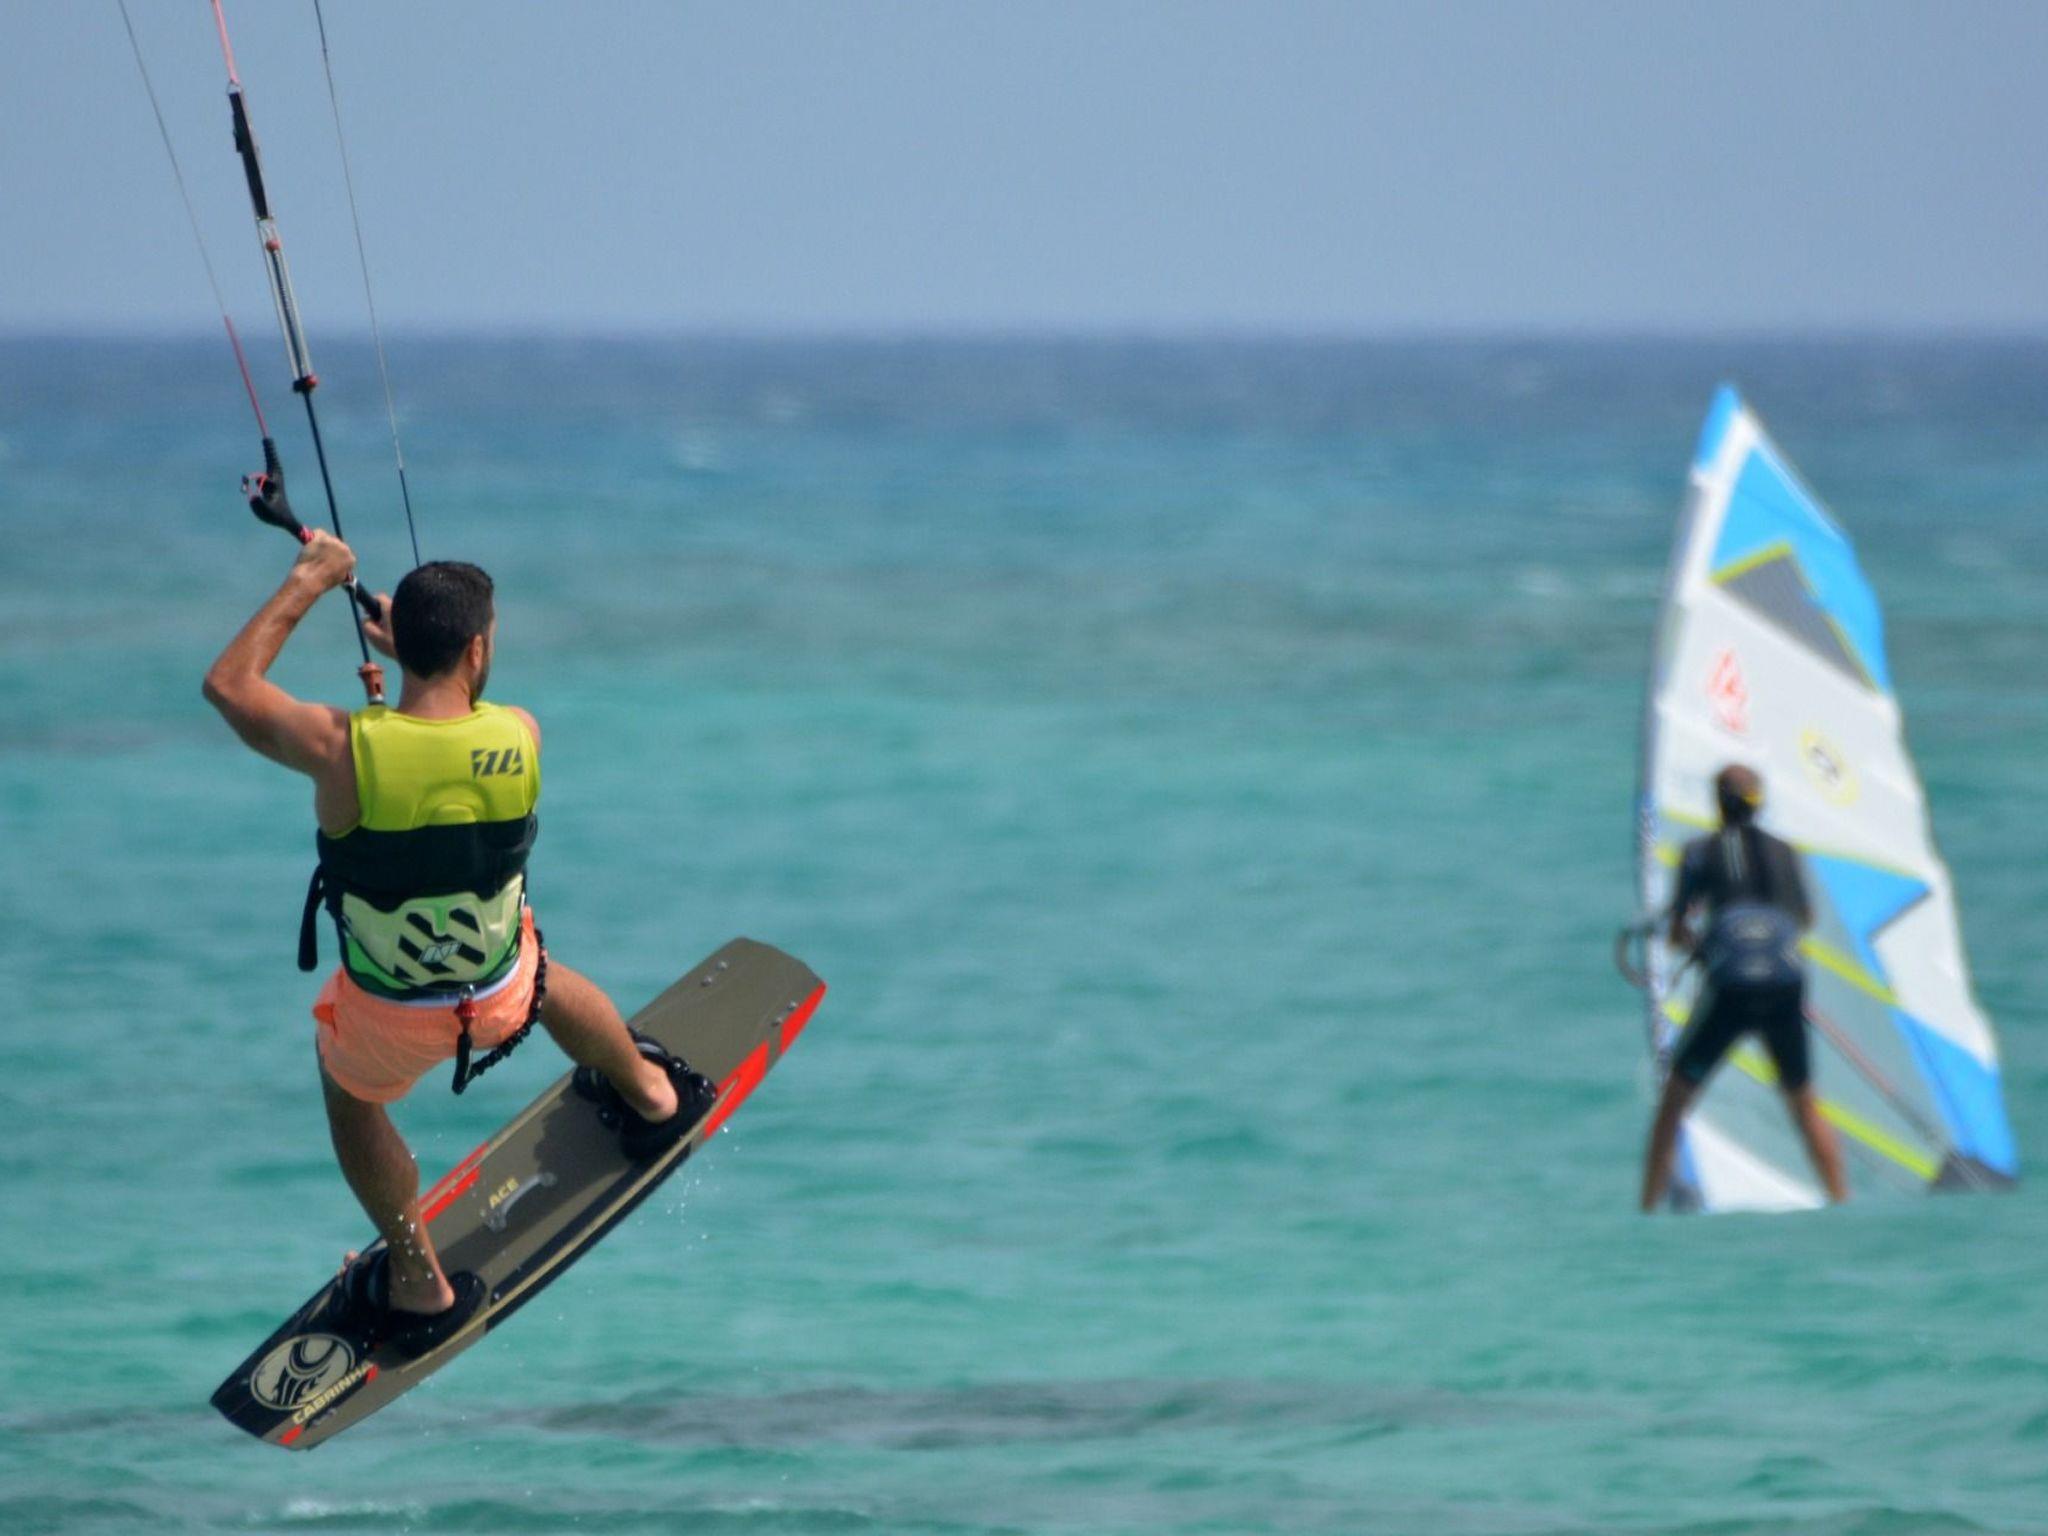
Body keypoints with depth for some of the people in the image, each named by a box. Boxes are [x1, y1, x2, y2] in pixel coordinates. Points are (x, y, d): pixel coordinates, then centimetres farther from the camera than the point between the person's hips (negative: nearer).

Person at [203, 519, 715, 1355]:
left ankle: (418, 1286, 43)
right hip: (501, 995, 2)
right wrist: (405, 645, 15)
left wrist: (307, 582, -2)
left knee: (350, 1094, 33)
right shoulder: (521, 737, -22)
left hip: (387, 1017, -2)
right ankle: (650, 1096, 65)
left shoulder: (342, 748, -29)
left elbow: (229, 684, -9)